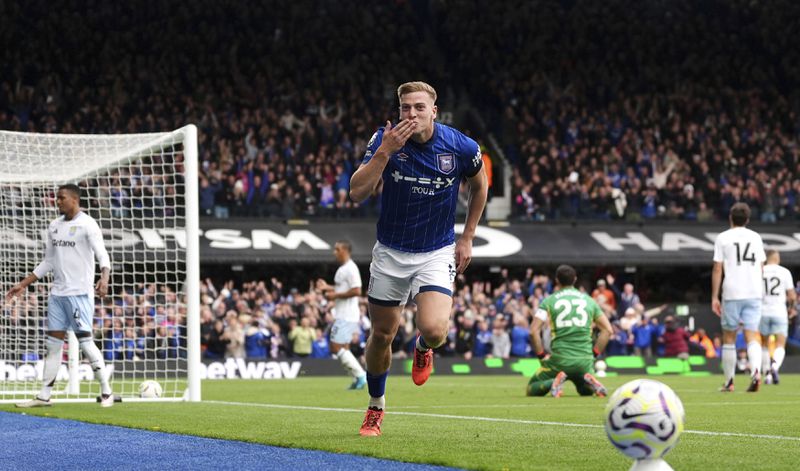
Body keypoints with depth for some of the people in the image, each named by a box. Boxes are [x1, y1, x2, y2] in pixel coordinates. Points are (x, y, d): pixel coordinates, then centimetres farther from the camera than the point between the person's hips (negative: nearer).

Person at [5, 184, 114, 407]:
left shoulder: (87, 224, -7)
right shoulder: (54, 226, 15)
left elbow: (103, 256, -16)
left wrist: (104, 279, -36)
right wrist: (23, 284, 20)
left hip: (80, 293, -7)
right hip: (57, 293, 7)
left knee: (85, 342, -9)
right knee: (53, 344, 7)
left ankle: (106, 392, -1)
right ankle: (44, 396, 10)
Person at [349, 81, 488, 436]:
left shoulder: (461, 147, -13)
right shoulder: (385, 140, -13)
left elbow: (479, 185, 8)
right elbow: (357, 193, -22)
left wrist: (467, 238, 7)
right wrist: (385, 151, -32)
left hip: (437, 253, -1)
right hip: (390, 252, 1)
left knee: (434, 331, -22)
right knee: (381, 336, 9)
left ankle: (423, 348, 17)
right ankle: (376, 407, 34)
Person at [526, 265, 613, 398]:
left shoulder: (549, 301, 3)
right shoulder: (589, 301, 11)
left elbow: (534, 331, -6)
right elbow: (608, 330, 11)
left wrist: (542, 356, 4)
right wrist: (593, 354, 14)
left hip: (559, 360, -2)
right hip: (585, 361, 3)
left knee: (531, 390, 14)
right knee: (586, 391, 30)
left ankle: (554, 383, -17)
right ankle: (589, 383, -7)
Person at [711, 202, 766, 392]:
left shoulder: (723, 238, 1)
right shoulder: (756, 238, 11)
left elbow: (717, 269, -2)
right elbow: (761, 267, 17)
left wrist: (714, 297, 0)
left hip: (732, 293, -2)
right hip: (754, 293, 2)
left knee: (729, 337, 10)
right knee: (752, 336, -2)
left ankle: (729, 382, 13)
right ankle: (756, 371, -28)